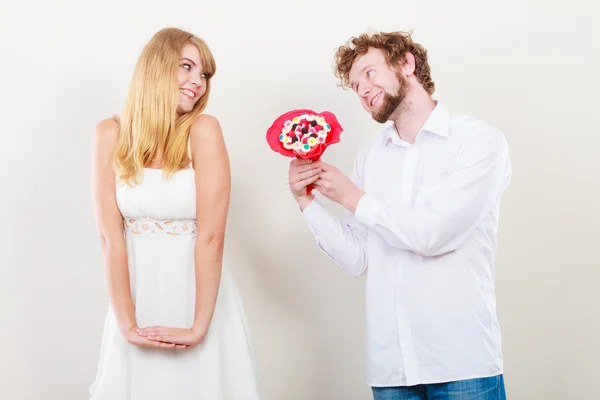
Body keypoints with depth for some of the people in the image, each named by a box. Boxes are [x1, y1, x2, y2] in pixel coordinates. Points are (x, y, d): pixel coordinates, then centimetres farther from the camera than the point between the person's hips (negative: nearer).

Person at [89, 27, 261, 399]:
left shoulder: (203, 130, -10)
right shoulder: (111, 134, -4)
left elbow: (211, 237, -15)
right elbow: (111, 237, -8)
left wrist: (198, 327, -18)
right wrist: (127, 324, -14)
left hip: (197, 295, -1)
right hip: (139, 295, 2)